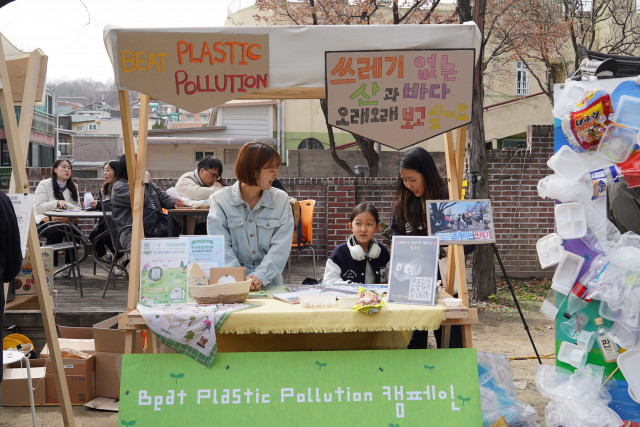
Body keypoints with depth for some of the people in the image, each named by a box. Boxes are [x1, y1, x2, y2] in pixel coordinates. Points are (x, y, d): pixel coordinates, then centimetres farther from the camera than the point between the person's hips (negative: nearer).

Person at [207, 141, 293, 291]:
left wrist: (261, 276, -16)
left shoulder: (281, 199, 8)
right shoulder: (220, 200, 3)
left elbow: (281, 246, -1)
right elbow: (221, 247, -5)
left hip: (269, 284, 2)